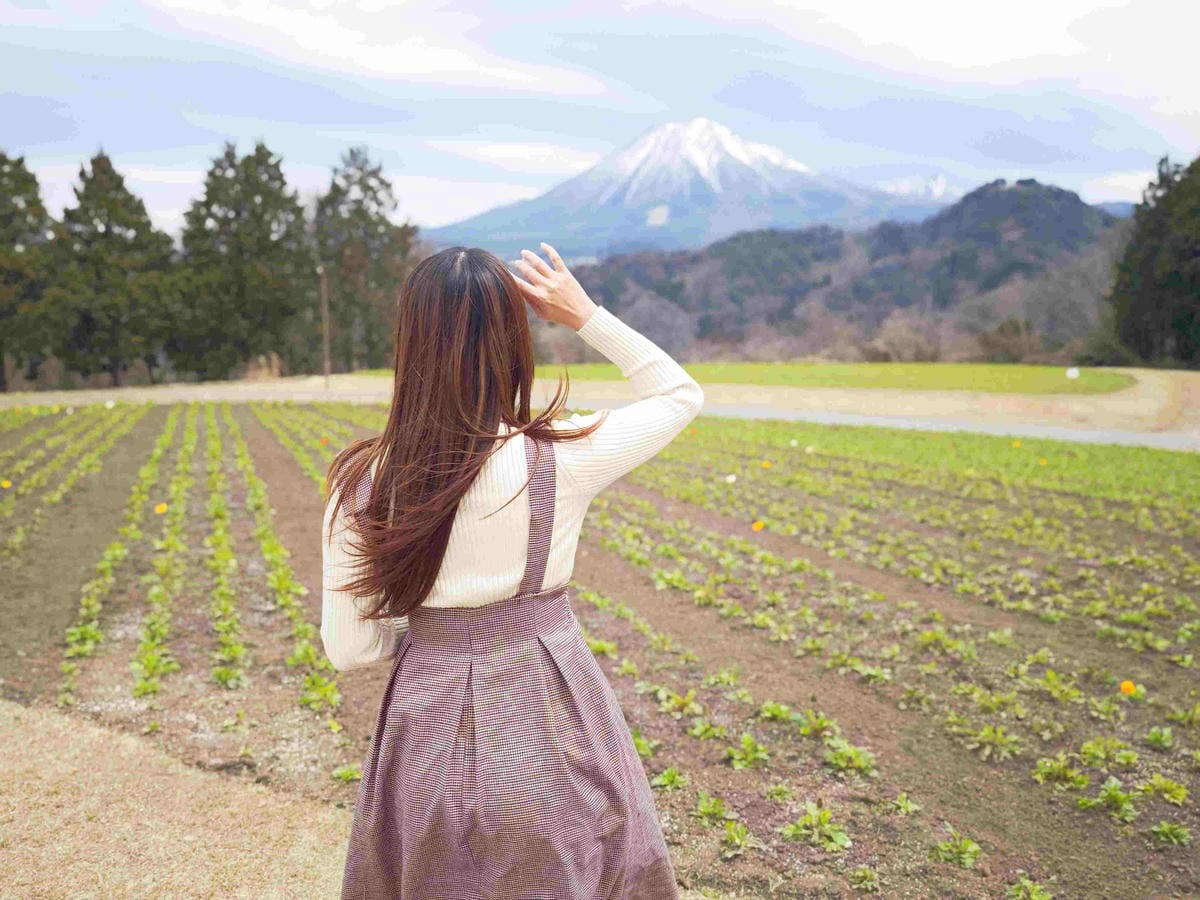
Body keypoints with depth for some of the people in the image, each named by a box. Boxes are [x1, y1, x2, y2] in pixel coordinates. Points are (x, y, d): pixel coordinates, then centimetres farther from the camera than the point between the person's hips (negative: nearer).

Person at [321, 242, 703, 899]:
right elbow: (681, 393, -1)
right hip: (552, 728, -2)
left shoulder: (361, 483, -12)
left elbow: (349, 649, -4)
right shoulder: (560, 461, -18)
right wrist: (584, 316, -3)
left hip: (429, 733, 2)